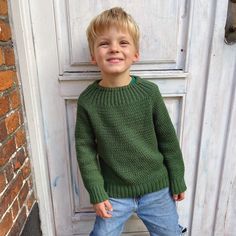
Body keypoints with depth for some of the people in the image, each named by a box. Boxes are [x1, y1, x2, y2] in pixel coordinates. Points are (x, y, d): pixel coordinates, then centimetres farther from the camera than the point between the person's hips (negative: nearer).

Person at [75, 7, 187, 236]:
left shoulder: (149, 92, -13)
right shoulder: (87, 100, -13)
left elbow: (168, 138, -4)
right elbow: (85, 148, -6)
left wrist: (177, 179, 4)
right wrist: (96, 192, -6)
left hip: (157, 189, 1)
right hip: (114, 193, 0)